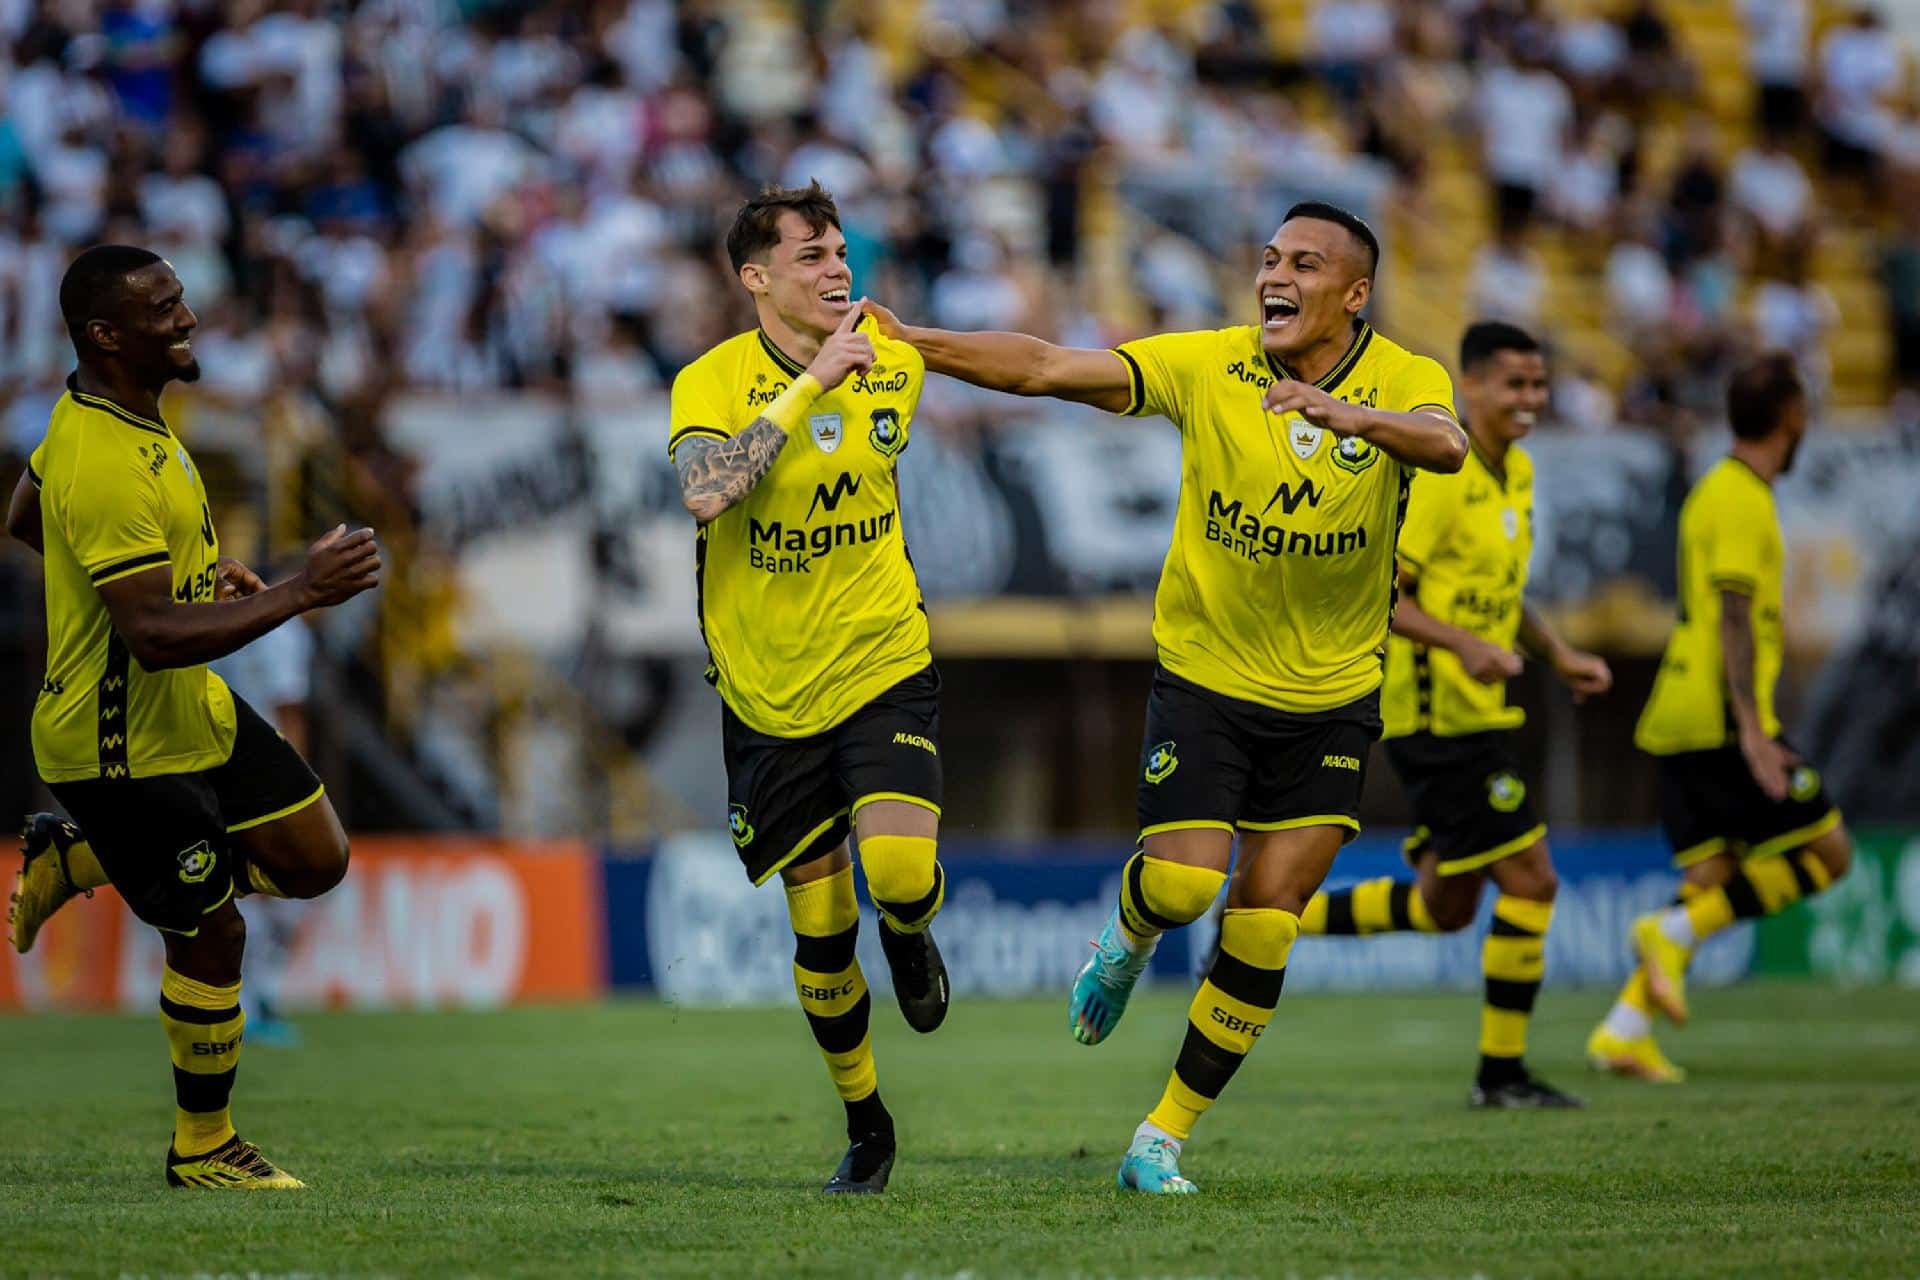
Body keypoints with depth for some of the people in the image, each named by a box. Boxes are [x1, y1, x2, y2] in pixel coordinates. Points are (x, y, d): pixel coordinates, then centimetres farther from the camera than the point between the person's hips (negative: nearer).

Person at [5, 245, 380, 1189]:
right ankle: (202, 1149, 21)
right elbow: (153, 637, -34)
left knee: (315, 861, 13)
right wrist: (296, 594, -34)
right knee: (211, 936, 1)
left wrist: (191, 570, 17)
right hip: (122, 746, -10)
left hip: (194, 709, 10)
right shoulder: (106, 471, -30)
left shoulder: (108, 411, 2)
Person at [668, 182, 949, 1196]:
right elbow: (704, 492, -32)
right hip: (770, 694, -1)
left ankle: (912, 942, 15)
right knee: (819, 931, 3)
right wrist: (812, 383, -30)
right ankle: (864, 1125, 25)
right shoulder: (713, 381, -11)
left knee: (900, 874, -23)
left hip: (885, 667, 1)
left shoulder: (895, 367, 0)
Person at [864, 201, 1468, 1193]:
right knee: (1180, 883, -16)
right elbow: (1046, 368, -13)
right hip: (1204, 675, 0)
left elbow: (1444, 445, -32)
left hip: (1331, 701, 0)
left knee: (1262, 936, 0)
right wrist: (907, 342, -22)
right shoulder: (1206, 366, -8)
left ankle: (1163, 1140, 13)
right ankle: (1127, 943, 23)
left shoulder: (1404, 379, -8)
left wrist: (1349, 414, -50)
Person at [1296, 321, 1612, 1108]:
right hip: (1437, 713, -10)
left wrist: (1558, 657, 15)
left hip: (1476, 715, 10)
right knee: (1530, 881, -9)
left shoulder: (1516, 471, 13)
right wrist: (1464, 644, -32)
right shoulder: (1438, 475, -17)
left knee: (1445, 908, 14)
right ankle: (1502, 1074, 1)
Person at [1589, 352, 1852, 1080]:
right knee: (1826, 854, -4)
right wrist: (1752, 732, -24)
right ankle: (1675, 934, -13)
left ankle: (1623, 1032, -4)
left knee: (1714, 879, 7)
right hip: (1722, 721, -9)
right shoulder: (1743, 501, -10)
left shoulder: (1720, 491, 19)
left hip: (1681, 722, 9)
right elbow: (1734, 618, -18)